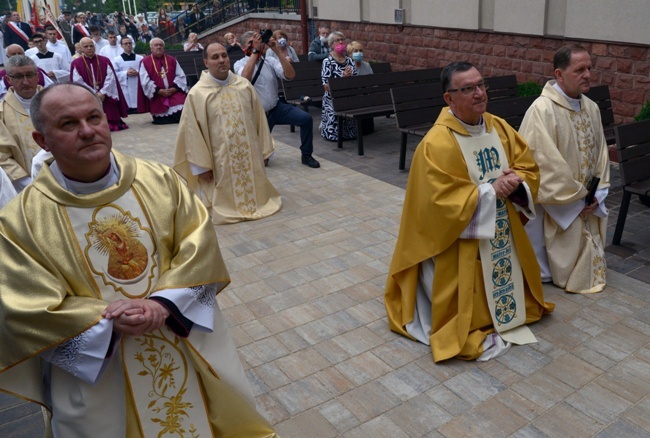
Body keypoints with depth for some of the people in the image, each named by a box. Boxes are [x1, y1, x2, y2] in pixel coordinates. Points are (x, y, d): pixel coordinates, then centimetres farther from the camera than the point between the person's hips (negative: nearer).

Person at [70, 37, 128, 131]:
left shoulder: (105, 61, 9)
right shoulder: (76, 64, 4)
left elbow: (111, 77, 0)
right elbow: (78, 82, -4)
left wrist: (103, 93, -13)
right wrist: (94, 93, -12)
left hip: (106, 98, 1)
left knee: (110, 121, -3)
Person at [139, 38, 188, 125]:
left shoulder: (172, 60, 13)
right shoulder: (145, 62, 3)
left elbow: (181, 76, 6)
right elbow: (145, 82, -4)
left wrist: (174, 89, -10)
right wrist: (159, 91, -13)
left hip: (175, 93, 2)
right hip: (157, 96, -1)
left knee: (182, 116, -24)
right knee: (161, 121, -5)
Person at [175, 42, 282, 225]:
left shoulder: (244, 85, 2)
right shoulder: (197, 93, -8)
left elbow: (259, 120, 8)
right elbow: (193, 133, -7)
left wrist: (263, 150, 7)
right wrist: (201, 165, -9)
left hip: (249, 155, 3)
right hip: (219, 159, -3)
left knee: (253, 189, 15)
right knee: (224, 199, 5)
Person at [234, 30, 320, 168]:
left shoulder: (270, 61, -1)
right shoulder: (240, 64, -7)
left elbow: (290, 75, -16)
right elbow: (245, 78, -32)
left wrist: (277, 51, -22)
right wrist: (255, 50, -31)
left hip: (277, 108, 2)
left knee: (306, 118, -19)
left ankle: (306, 155, 0)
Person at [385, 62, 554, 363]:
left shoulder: (499, 128, 0)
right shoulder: (436, 144, -23)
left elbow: (529, 167, 6)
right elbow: (441, 202, -27)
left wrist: (515, 182, -18)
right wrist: (490, 190, -24)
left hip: (502, 233, 7)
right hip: (460, 242, -7)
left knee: (506, 283, 22)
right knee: (467, 306, 0)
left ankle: (505, 314, 47)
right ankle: (467, 330, 26)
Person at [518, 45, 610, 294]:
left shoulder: (592, 108, 4)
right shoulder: (542, 109, -22)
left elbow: (600, 152, 9)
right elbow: (546, 163, -24)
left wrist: (598, 192, -3)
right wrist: (576, 197, -17)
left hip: (586, 205, 8)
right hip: (554, 205, -8)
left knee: (583, 255, 21)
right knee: (543, 264, 6)